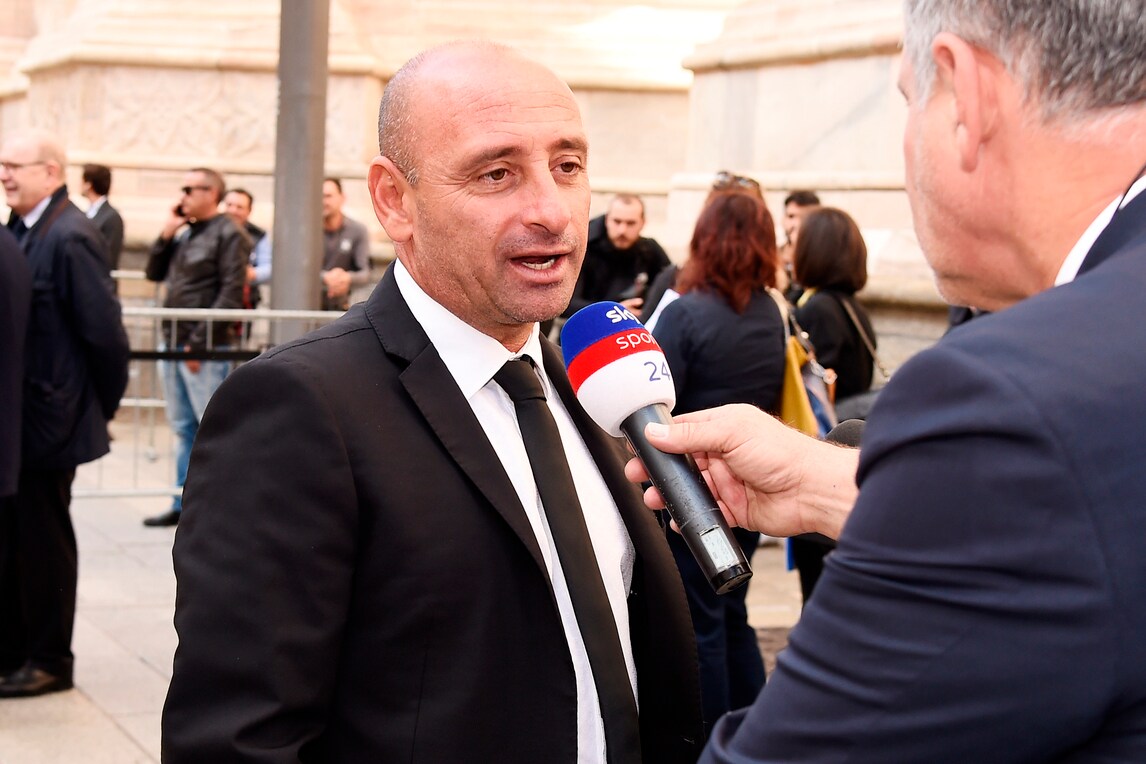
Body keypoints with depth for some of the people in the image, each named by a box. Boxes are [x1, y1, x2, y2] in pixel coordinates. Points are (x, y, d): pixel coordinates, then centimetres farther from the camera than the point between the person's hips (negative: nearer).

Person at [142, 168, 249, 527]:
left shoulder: (229, 234, -7)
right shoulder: (184, 233, 16)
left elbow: (231, 294, -14)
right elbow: (154, 273, 20)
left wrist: (199, 343, -18)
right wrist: (166, 234, 6)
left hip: (206, 349, -8)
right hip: (173, 343, 8)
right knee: (183, 427, 12)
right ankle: (183, 502, 19)